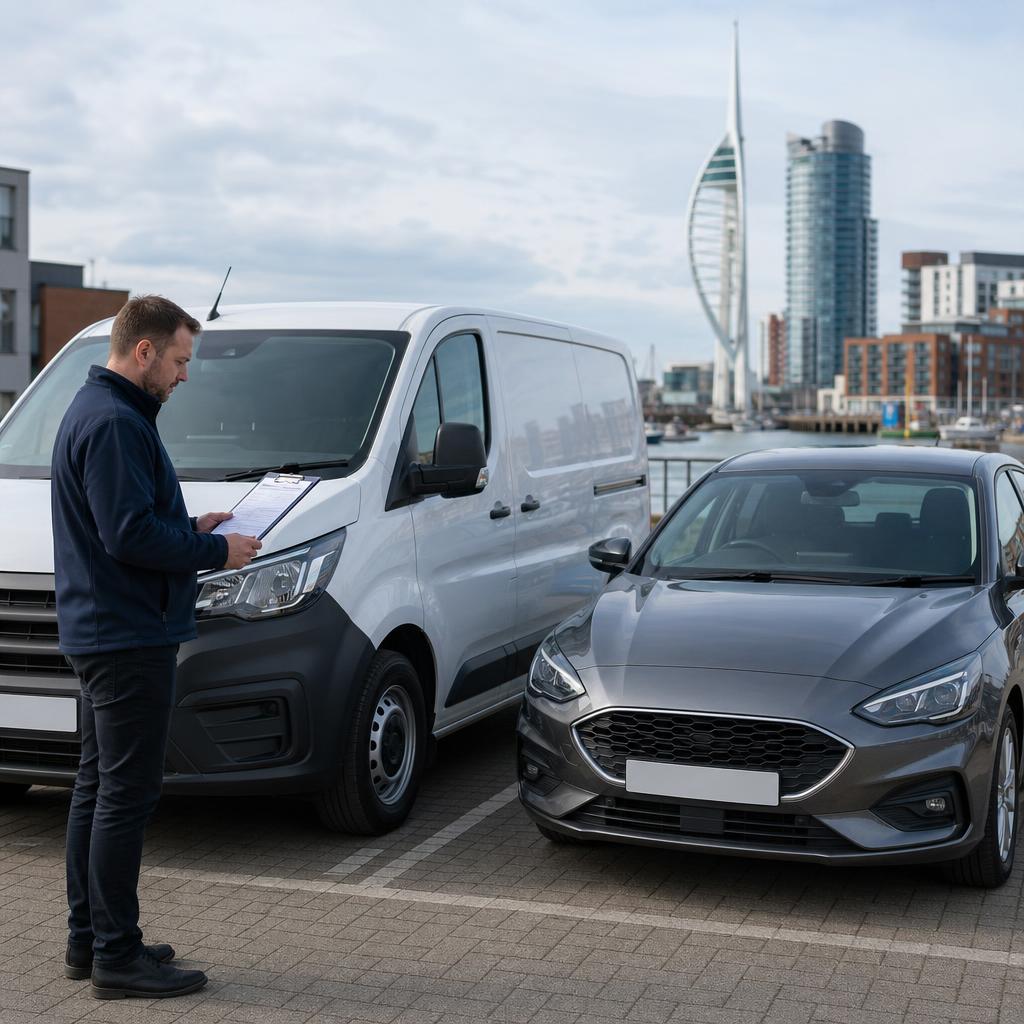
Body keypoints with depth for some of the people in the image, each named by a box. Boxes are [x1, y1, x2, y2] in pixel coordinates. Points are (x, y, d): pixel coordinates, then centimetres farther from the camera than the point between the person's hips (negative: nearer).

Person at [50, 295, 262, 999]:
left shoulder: (96, 410, 17)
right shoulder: (115, 424, -17)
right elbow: (129, 534, -23)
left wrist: (188, 529, 10)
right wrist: (217, 551, -14)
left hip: (101, 633, 11)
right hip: (129, 637, -11)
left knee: (99, 787, 15)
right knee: (127, 794, -6)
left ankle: (88, 940, 24)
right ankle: (116, 956, 1)